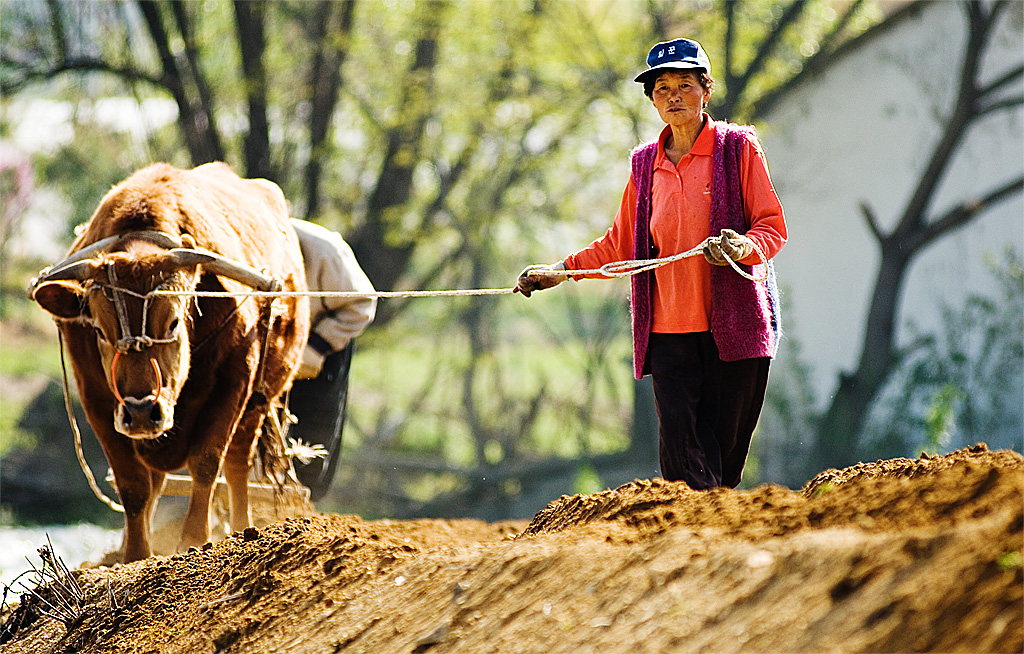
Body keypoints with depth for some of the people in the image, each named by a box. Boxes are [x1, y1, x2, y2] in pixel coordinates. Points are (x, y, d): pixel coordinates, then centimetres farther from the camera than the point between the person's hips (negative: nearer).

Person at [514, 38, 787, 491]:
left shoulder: (737, 147, 3)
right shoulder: (645, 164, 15)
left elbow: (773, 227, 0)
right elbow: (619, 246, 24)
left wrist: (744, 245, -21)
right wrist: (563, 270, 15)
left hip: (734, 323, -3)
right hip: (669, 328, 3)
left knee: (726, 447, -3)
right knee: (680, 440, -12)